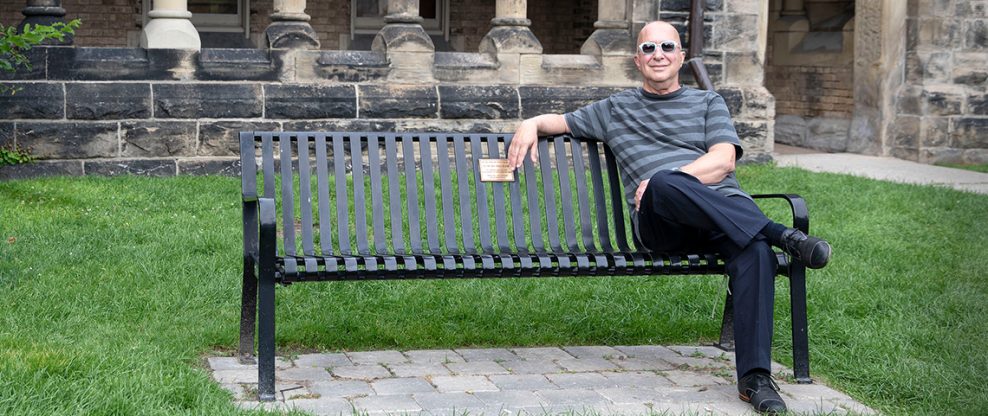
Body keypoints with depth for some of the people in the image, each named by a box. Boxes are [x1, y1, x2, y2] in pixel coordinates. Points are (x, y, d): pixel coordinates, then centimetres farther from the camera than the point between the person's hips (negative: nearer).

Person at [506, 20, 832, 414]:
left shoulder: (708, 102, 25)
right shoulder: (615, 109, 31)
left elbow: (723, 160, 9)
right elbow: (559, 122, 39)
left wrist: (665, 180, -7)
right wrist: (531, 124, 13)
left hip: (725, 205, 0)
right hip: (659, 223, 0)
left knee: (755, 251, -36)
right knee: (664, 182, -39)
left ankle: (754, 376, -39)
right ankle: (781, 235, -38)